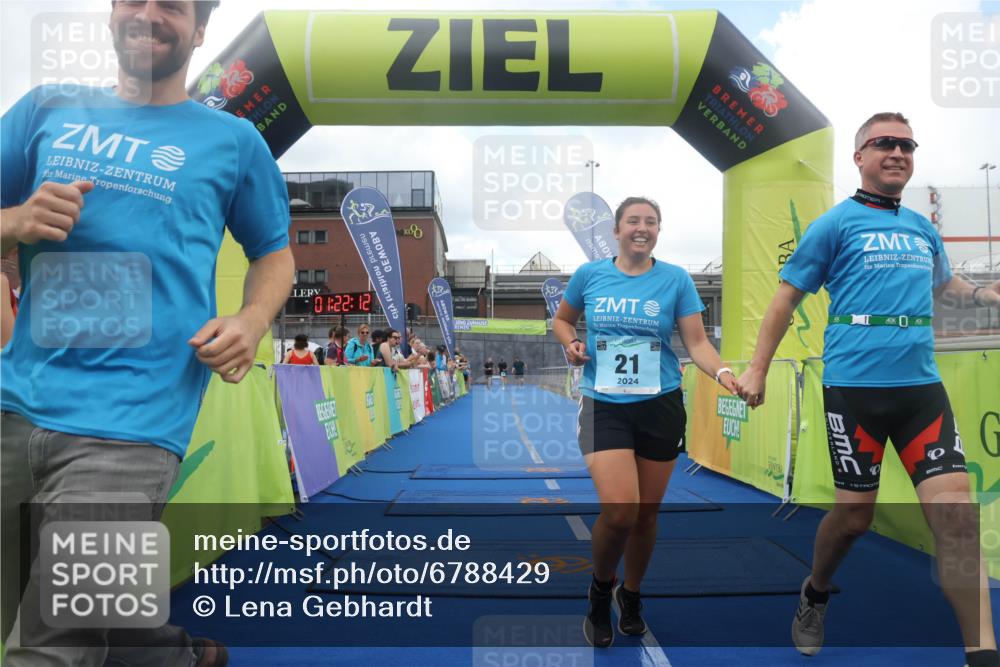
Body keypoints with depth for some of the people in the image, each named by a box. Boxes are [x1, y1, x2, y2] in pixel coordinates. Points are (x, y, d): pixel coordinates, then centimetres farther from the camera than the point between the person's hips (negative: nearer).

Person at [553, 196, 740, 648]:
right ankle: (600, 590, 16)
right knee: (619, 510, -16)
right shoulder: (589, 274, 1)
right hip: (603, 406, -1)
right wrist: (571, 345, -5)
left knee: (646, 514, 12)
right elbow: (561, 319, 17)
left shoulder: (676, 279, -1)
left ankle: (631, 596, 39)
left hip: (661, 407, 1)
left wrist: (722, 372, -23)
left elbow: (696, 342, -4)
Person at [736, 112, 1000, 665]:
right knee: (854, 514, 4)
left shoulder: (922, 229, 15)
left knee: (956, 511, -5)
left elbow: (946, 285, 34)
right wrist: (757, 370, -5)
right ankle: (814, 595, 33)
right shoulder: (835, 224, -1)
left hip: (922, 387, 5)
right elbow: (787, 297, 0)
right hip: (854, 388, -4)